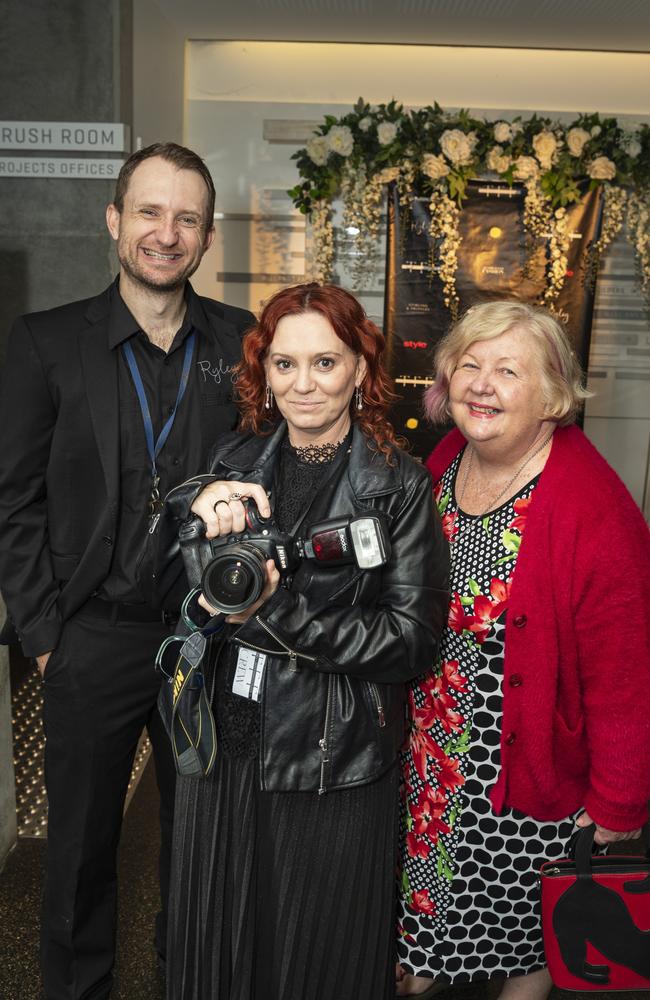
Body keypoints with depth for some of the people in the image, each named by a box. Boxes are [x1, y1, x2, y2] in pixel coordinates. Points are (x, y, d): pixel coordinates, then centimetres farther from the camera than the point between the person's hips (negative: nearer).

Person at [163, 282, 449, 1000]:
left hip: (335, 764, -3)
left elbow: (416, 639, -15)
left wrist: (278, 611, -23)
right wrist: (199, 502, -21)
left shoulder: (400, 486, -10)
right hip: (228, 745, 4)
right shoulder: (235, 462, 1)